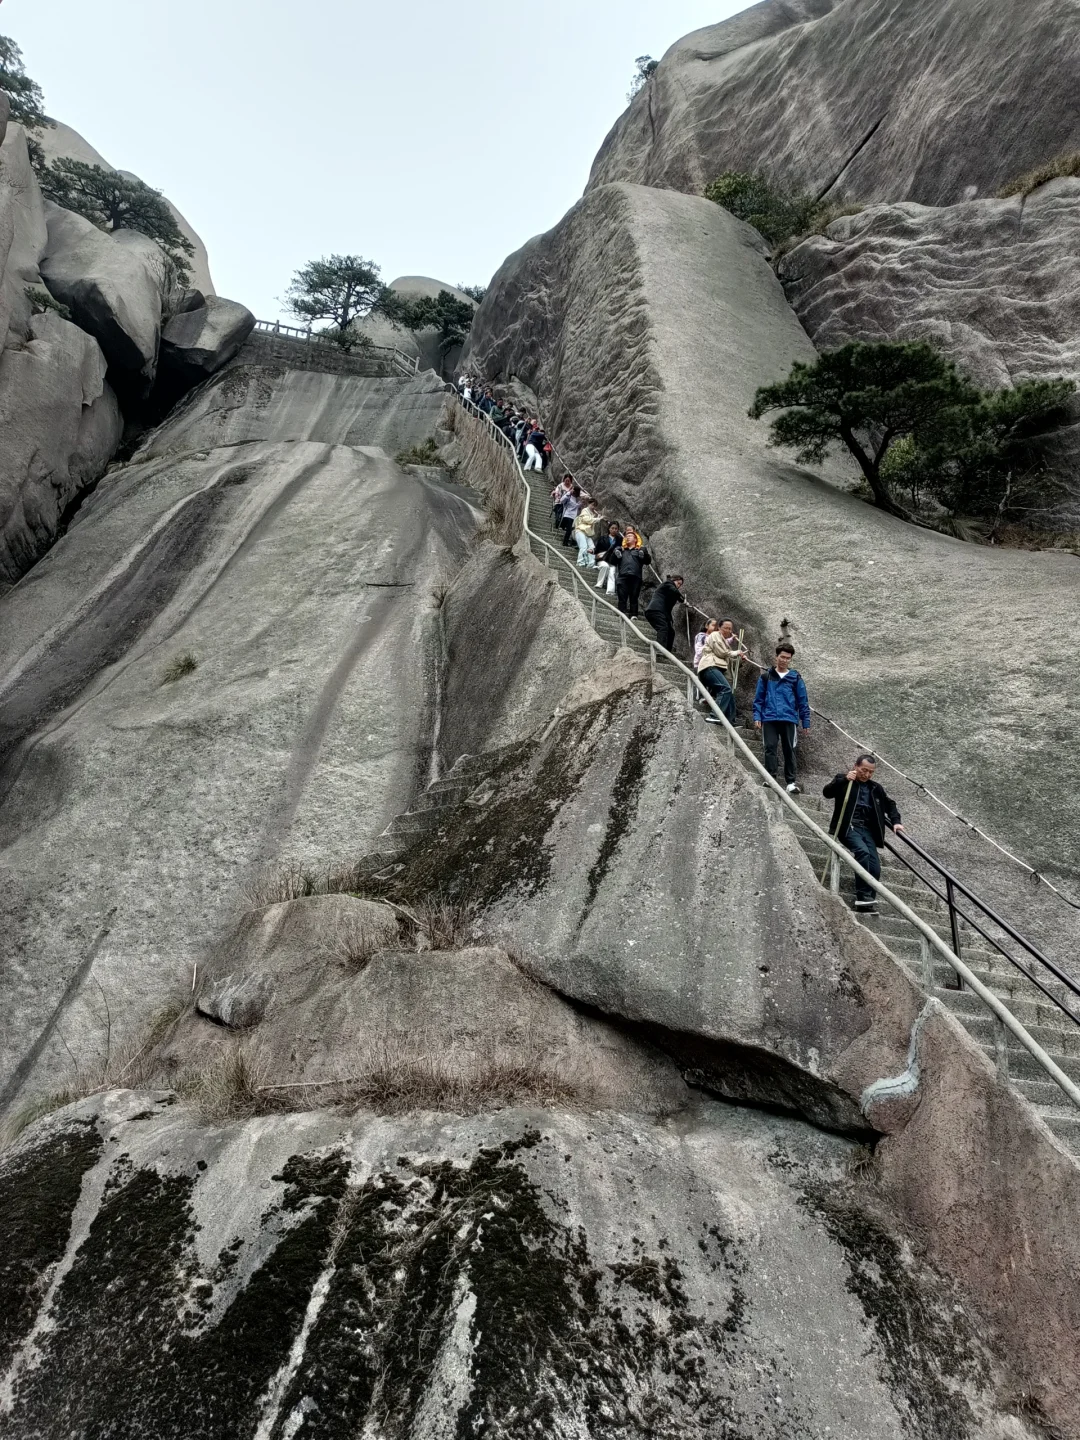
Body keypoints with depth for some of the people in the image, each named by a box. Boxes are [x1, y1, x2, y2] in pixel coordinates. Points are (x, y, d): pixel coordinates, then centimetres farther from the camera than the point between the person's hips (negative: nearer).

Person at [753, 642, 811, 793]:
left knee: (789, 750, 4)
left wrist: (806, 723, 5)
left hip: (789, 719, 0)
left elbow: (803, 702, 8)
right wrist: (757, 717, -2)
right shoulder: (766, 677, 7)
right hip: (769, 719, 0)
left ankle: (791, 782, 8)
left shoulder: (795, 678, 7)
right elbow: (758, 699, 8)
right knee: (770, 749, -4)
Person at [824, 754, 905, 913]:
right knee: (863, 852, -30)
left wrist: (895, 821, 9)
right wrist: (845, 779, -19)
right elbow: (827, 792, -8)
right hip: (848, 827, -5)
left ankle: (867, 901, -3)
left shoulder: (875, 788, 20)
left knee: (875, 868, -12)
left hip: (867, 829, 5)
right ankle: (864, 898, -25)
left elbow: (889, 803, 26)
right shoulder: (843, 780, 8)